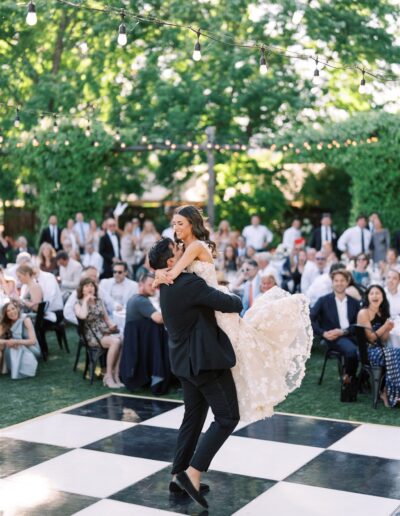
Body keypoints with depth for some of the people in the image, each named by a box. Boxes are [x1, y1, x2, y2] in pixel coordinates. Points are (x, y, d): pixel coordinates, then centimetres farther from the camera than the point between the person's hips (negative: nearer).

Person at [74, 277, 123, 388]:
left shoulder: (99, 302, 21)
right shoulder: (78, 304, 5)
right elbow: (83, 316, -18)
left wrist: (111, 325, 0)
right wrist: (86, 301, -7)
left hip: (106, 332, 5)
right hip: (93, 336, -5)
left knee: (122, 340, -30)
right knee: (115, 341, -34)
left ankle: (116, 376, -28)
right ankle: (108, 376, -26)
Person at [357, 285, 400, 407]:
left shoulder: (382, 313, 16)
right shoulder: (364, 313, -7)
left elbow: (383, 340, 13)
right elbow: (371, 338, -10)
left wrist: (388, 329, -5)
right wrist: (385, 326, -13)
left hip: (379, 349, 7)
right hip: (367, 351, -7)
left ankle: (388, 392, -20)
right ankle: (388, 393, -18)